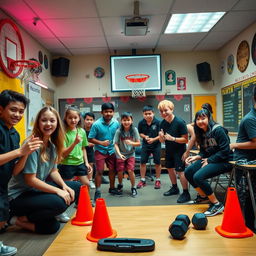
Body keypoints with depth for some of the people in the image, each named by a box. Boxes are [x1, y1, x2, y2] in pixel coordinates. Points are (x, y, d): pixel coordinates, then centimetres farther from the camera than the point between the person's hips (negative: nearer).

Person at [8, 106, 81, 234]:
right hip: (20, 195, -8)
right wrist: (58, 191, -21)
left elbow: (53, 171, 9)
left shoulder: (52, 145, 3)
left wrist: (64, 186, -9)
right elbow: (30, 180, -23)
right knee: (59, 203, -30)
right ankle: (19, 219, -7)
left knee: (76, 187, 1)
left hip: (38, 189, 9)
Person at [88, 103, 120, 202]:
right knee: (99, 171, -3)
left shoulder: (116, 123, -7)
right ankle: (97, 192, 11)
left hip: (112, 150, 4)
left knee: (112, 170, 14)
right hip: (100, 151, -4)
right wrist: (101, 143, -23)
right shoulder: (96, 124, -17)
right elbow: (90, 139, -13)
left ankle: (112, 188, 33)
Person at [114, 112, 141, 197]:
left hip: (131, 154, 0)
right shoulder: (119, 131, -12)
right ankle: (120, 185, 32)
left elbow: (139, 143, -7)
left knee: (130, 170, -11)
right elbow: (116, 144, -11)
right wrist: (119, 154, -24)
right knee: (120, 172, 1)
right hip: (120, 154, 0)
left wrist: (131, 143, -26)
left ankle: (133, 187, 12)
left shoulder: (134, 130, -10)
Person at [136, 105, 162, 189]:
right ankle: (142, 180, 18)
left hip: (156, 145, -2)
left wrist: (153, 139, -26)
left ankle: (158, 180, 22)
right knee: (142, 162, 4)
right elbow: (140, 133, 4)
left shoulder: (158, 122, -17)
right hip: (145, 145, 2)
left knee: (157, 163, 6)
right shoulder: (141, 123, -9)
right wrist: (144, 136, -15)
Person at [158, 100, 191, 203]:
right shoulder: (162, 123, -3)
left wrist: (172, 138, -30)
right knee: (170, 168, 18)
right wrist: (161, 136, -19)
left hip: (179, 150, -7)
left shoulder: (180, 122, -20)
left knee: (180, 170, -10)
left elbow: (185, 139, -20)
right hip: (169, 150, 7)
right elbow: (162, 141, 4)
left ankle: (186, 193, 4)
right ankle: (175, 188, 38)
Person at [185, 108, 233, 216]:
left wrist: (209, 160, -17)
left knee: (198, 177, -26)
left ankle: (217, 205, -11)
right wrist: (196, 157, -6)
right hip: (209, 159, 9)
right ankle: (203, 196, 21)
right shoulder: (201, 132, 8)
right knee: (188, 172, 1)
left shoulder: (218, 130, -18)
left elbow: (225, 151, -20)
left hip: (224, 161, -9)